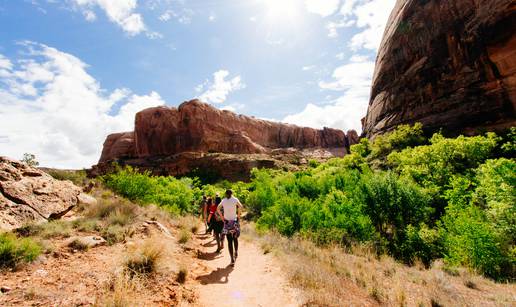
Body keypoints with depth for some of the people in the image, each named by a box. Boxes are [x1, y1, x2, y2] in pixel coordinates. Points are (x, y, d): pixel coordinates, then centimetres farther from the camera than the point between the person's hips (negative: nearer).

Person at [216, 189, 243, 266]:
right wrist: (238, 215, -7)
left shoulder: (223, 200, 5)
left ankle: (232, 259, 0)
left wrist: (222, 217, 2)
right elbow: (240, 206, -15)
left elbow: (218, 208, -2)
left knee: (229, 241, 2)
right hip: (234, 221, -1)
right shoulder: (235, 199, -1)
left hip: (227, 222, 1)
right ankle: (236, 253, 28)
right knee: (235, 238, 21)